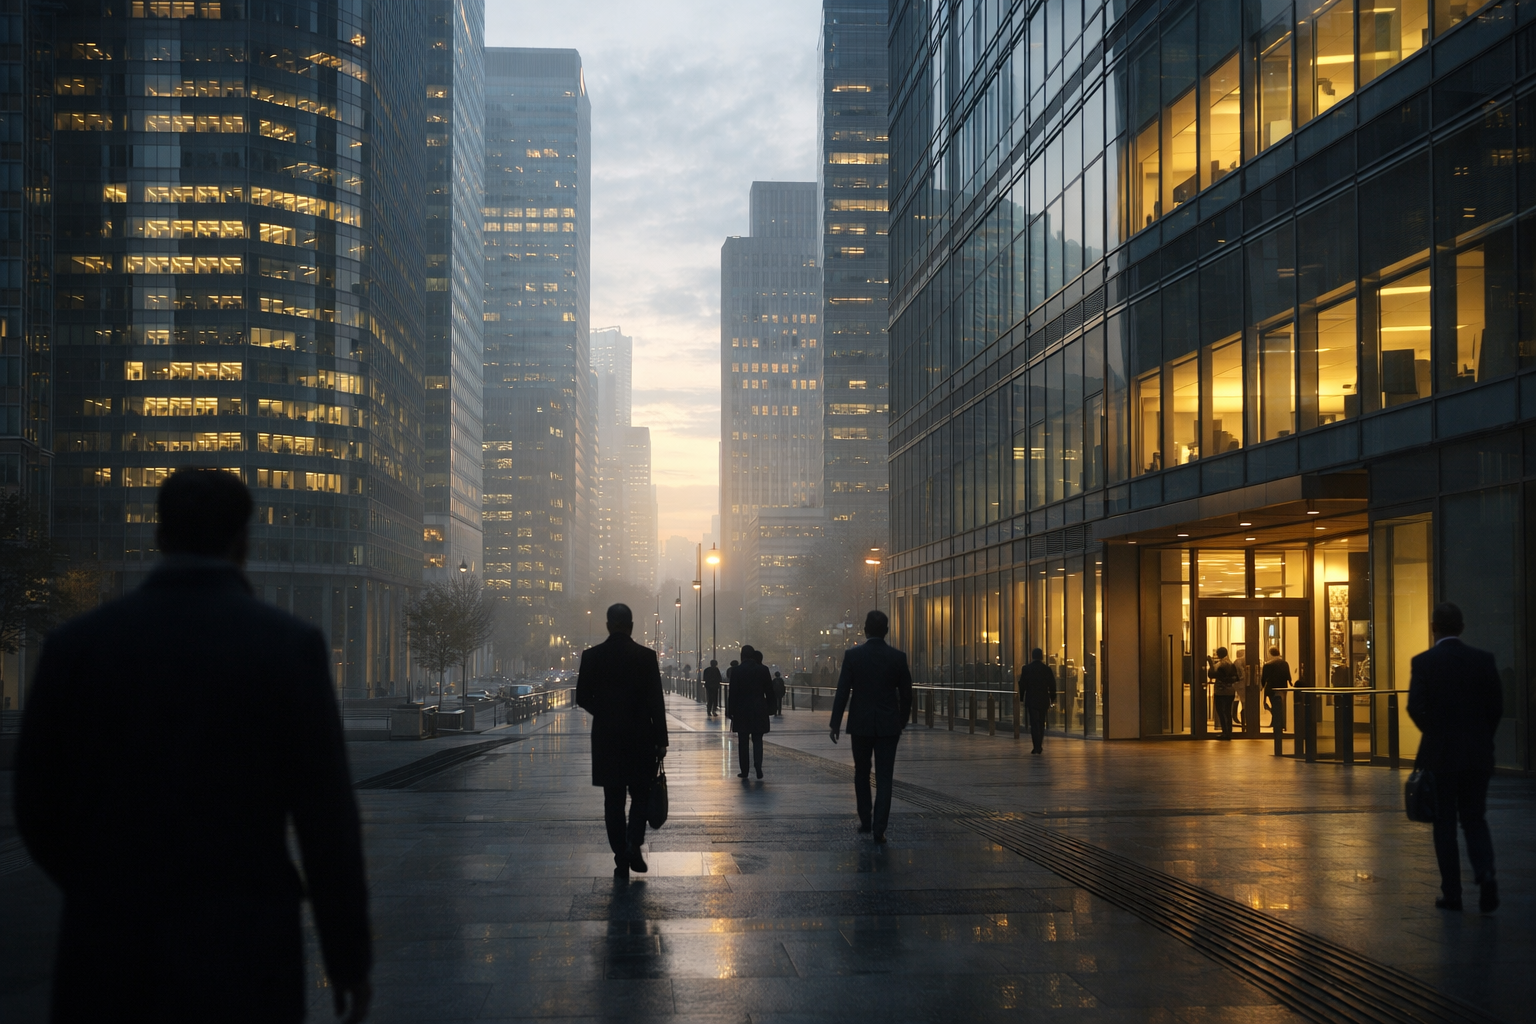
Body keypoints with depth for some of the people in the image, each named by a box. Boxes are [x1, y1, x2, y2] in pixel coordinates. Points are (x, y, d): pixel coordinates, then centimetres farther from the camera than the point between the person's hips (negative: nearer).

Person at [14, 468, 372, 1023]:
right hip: (241, 958, -2)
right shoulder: (289, 645, -8)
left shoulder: (76, 643, 0)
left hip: (109, 959, 2)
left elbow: (39, 808, 6)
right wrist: (351, 959, 3)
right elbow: (327, 817, -8)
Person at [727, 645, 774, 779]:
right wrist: (769, 708, 13)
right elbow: (769, 692, 2)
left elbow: (733, 693, -6)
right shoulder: (763, 670, -2)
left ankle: (744, 770, 9)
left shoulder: (736, 671, -7)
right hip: (759, 711, 1)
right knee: (757, 740, 5)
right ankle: (758, 767, -12)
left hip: (741, 711, -1)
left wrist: (731, 711, 0)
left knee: (743, 741, 8)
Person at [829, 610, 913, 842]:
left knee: (861, 773, 18)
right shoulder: (898, 657, -3)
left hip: (860, 724, 0)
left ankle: (865, 821, 23)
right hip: (888, 725, 0)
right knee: (884, 778, 1)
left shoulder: (852, 655, -6)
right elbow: (906, 694, 3)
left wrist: (835, 723, 0)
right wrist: (902, 722, 17)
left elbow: (842, 692, -7)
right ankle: (879, 828, -6)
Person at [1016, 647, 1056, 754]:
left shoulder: (1026, 669, -6)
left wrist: (1021, 698, 7)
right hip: (1044, 700, 2)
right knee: (1041, 723, 13)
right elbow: (1052, 686, 3)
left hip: (1031, 700, -2)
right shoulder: (1047, 669, -1)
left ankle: (1036, 746, -11)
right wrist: (1052, 700, 12)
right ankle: (1038, 746, 17)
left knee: (1034, 723, -2)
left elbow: (1022, 685, -3)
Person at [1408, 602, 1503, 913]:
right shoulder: (1484, 660, -1)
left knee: (1445, 823, 6)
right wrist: (1482, 736, 13)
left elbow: (1416, 707, -12)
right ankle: (1485, 873, -10)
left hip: (1440, 755, -2)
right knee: (1475, 819, 13)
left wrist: (1435, 733, 7)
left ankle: (1451, 893, 8)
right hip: (1478, 755, 2)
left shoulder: (1423, 662, -9)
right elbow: (1496, 706, -1)